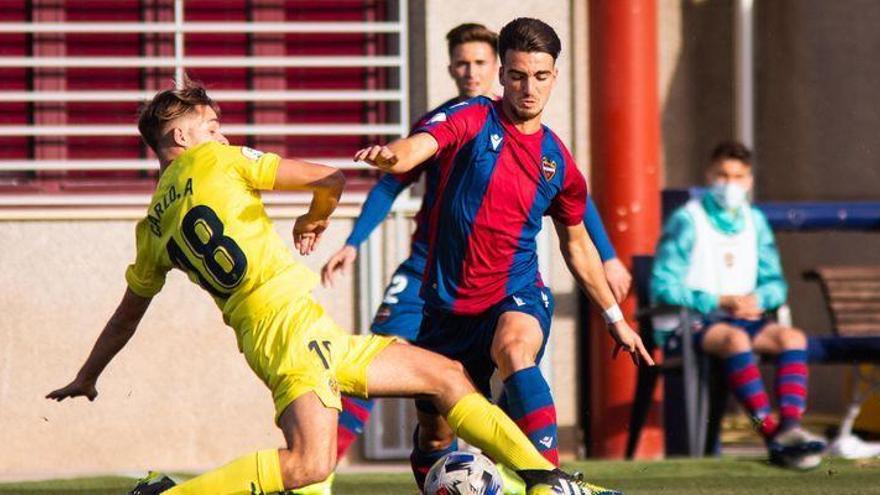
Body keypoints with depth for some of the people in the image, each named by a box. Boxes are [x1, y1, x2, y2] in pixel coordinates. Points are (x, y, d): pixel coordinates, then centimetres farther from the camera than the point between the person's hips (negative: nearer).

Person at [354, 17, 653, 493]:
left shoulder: (558, 161, 5)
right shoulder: (473, 120, -5)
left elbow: (577, 245, 20)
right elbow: (416, 148, -26)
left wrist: (615, 316, 22)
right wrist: (389, 155, -51)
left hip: (517, 295, 0)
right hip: (449, 304, 0)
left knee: (514, 350, -36)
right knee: (434, 436, 7)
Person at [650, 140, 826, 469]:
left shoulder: (754, 222, 14)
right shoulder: (687, 222, -4)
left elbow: (775, 283, 15)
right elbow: (663, 288, -11)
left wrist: (756, 299, -10)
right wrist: (720, 301, -18)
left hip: (745, 317, 6)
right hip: (691, 322, -6)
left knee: (792, 337, -22)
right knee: (735, 338, -36)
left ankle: (790, 426, -37)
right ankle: (772, 434, -43)